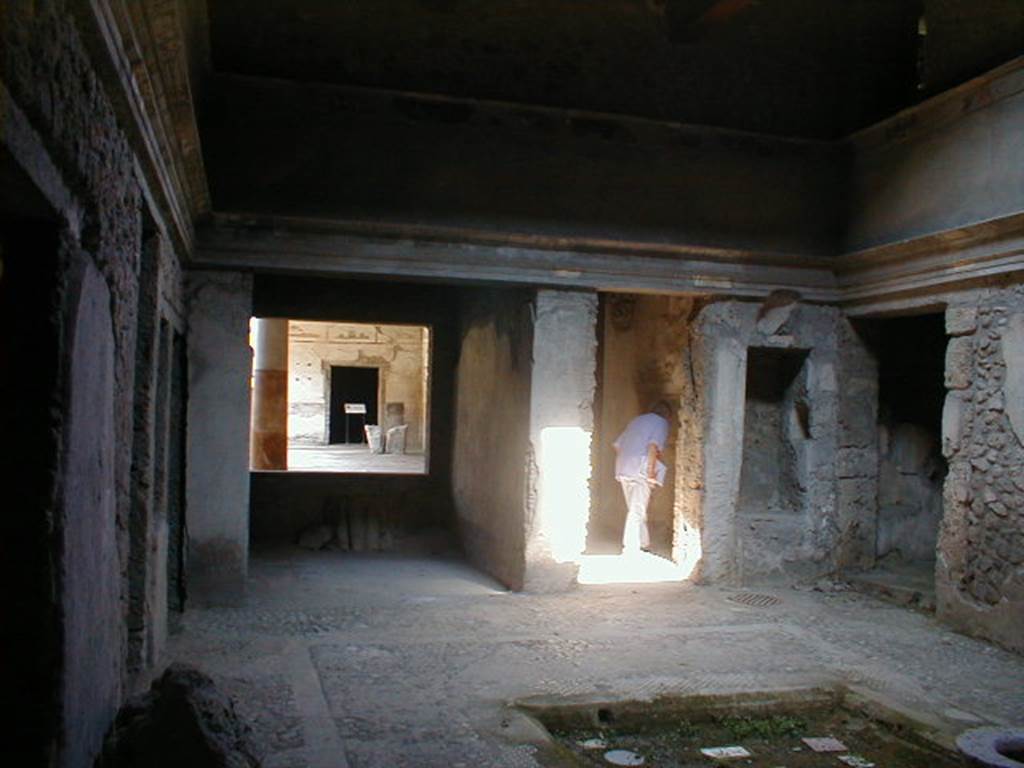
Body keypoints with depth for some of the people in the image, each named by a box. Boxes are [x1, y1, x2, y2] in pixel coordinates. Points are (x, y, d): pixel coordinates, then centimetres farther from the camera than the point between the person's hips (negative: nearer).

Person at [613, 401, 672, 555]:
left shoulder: (636, 420, 24)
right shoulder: (661, 422, 3)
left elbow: (617, 444, 20)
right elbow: (654, 445, -14)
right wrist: (651, 471, -14)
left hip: (623, 470, 7)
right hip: (640, 471, -7)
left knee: (635, 509, 16)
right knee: (637, 512, -6)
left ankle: (644, 545, 25)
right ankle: (630, 551, -10)